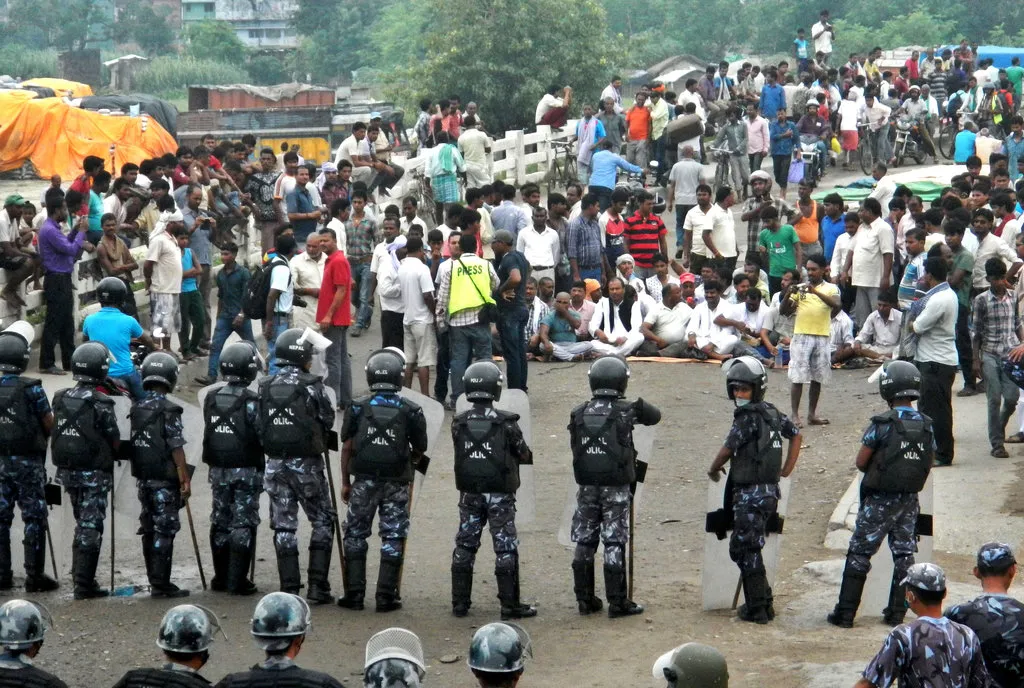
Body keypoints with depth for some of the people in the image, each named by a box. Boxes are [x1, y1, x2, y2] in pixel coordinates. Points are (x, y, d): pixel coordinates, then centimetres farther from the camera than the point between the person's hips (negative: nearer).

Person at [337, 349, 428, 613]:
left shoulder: (357, 408, -1)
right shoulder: (410, 411, -2)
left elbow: (347, 447, 1)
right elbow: (420, 450, 5)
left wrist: (345, 482, 10)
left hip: (364, 481, 0)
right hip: (397, 482, 0)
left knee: (355, 535, 10)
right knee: (393, 538, 6)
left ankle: (354, 594, 7)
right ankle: (386, 596, 4)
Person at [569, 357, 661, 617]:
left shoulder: (579, 414, 0)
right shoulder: (627, 410, -9)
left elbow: (575, 447, 7)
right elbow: (655, 415, 7)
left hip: (587, 487, 3)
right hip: (616, 488, -3)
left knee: (584, 543, 10)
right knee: (614, 544, 0)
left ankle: (585, 600, 16)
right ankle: (617, 602, 2)